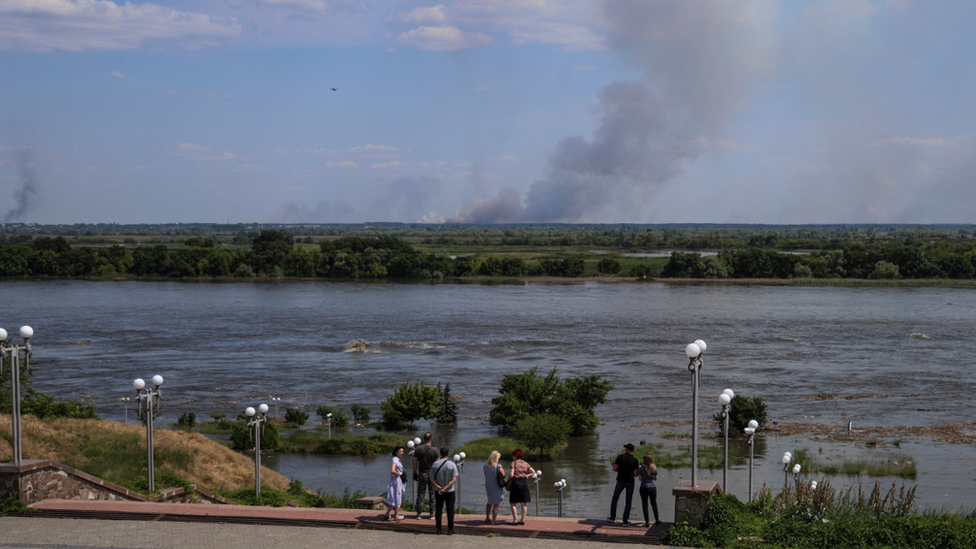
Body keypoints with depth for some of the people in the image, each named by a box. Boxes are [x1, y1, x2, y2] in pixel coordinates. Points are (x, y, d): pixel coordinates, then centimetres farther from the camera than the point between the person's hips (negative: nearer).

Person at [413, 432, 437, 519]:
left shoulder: (418, 449, -4)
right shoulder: (434, 450, -9)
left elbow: (415, 463, 0)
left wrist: (415, 473, 9)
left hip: (422, 473, 1)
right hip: (432, 474, -1)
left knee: (420, 495, 7)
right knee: (432, 495, 7)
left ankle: (418, 514, 7)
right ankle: (431, 514, 10)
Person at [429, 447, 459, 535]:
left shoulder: (435, 464, -3)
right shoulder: (452, 465, -9)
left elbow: (432, 479, -6)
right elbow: (454, 480, -15)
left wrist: (439, 487, -13)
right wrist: (445, 488, -15)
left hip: (438, 491, 2)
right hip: (450, 491, -2)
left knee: (438, 510, 9)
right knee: (450, 510, 5)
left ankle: (439, 529, 8)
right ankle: (450, 529, 5)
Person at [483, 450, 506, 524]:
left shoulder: (486, 466, -1)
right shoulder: (498, 467, -18)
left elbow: (486, 474, 9)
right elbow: (504, 476, -18)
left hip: (488, 486, 6)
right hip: (496, 487, -6)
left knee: (490, 502, 25)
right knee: (496, 504, 3)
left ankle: (487, 518, 35)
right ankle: (494, 520, 6)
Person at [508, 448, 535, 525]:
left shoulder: (514, 463, -7)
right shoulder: (525, 463, 7)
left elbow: (512, 475, -15)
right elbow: (533, 472, 8)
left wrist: (509, 479, 4)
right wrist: (527, 475, 10)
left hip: (516, 482, -5)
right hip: (524, 482, 5)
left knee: (513, 503, 2)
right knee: (524, 503, 11)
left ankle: (515, 520, -4)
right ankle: (522, 520, 14)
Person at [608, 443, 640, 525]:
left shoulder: (620, 457, -7)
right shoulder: (635, 460, -9)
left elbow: (614, 468, -5)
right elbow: (635, 474, -11)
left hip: (621, 481, 1)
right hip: (630, 482, -1)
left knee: (615, 498, 19)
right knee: (628, 502, 7)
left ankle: (612, 517, 21)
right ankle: (625, 521, 5)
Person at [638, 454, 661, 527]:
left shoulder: (642, 468, -11)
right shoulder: (654, 468, -4)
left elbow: (640, 478, -8)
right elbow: (656, 478, 4)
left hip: (644, 488, -3)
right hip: (653, 487, 3)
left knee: (645, 504, 3)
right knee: (654, 503, 18)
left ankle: (647, 522, 0)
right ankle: (657, 520, 27)